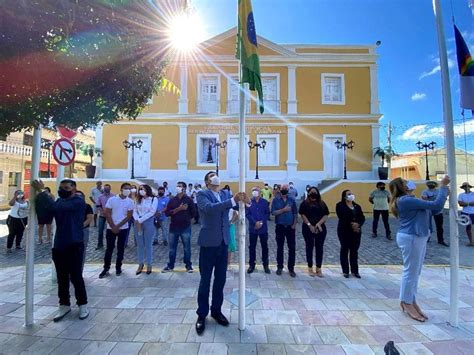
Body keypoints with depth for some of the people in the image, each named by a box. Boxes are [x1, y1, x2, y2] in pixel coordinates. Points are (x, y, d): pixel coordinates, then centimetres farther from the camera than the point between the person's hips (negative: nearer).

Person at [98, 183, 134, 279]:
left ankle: (118, 267, 20)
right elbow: (107, 214, -5)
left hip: (123, 228, 1)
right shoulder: (112, 199, -5)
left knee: (121, 248, 8)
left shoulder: (130, 202, -3)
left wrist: (118, 226, -10)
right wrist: (113, 227, -10)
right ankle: (106, 269, 15)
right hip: (111, 228, -1)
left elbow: (128, 216, -5)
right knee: (109, 248, 5)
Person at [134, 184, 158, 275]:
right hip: (138, 223, 4)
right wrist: (137, 221, -12)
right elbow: (134, 211, 5)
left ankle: (149, 265, 16)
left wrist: (140, 220, -11)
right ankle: (140, 264, 23)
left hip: (148, 223, -4)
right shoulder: (138, 200, 13)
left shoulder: (154, 199, -3)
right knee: (140, 245, 10)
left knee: (148, 245, 4)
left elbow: (152, 212, -11)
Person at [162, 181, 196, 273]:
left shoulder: (189, 200, -3)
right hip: (173, 227, 3)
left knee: (187, 248, 6)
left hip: (185, 228, -3)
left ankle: (188, 265, 21)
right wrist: (178, 209, -15)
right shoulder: (172, 200, 6)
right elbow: (167, 213, -5)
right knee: (172, 248, 12)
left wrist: (185, 219, 9)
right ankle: (170, 266, 27)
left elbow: (193, 213, 2)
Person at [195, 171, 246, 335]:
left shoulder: (226, 194, 8)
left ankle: (216, 310, 33)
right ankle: (202, 314, 26)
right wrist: (233, 200, -34)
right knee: (205, 280, 8)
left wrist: (244, 201, -20)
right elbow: (209, 208, -27)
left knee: (221, 279, 15)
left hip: (223, 241, 5)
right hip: (209, 242, -5)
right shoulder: (202, 194, -8)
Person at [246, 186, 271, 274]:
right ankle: (251, 265, 21)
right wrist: (255, 223, -16)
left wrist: (261, 222, -13)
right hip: (252, 228, 0)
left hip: (263, 228, 1)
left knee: (264, 247, 9)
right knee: (252, 247, 8)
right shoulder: (249, 201, -1)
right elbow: (247, 214, -6)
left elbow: (268, 213, 0)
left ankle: (265, 265, 23)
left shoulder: (265, 202, 2)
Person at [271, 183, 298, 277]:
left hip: (290, 227, 1)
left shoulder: (292, 200, 4)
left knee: (292, 248, 4)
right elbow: (273, 212, -11)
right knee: (280, 247, 9)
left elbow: (295, 213, 4)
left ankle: (291, 268, 16)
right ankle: (279, 267, 22)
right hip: (280, 227, -1)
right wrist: (283, 210, -20)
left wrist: (294, 224, -4)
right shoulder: (276, 200, -2)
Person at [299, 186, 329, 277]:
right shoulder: (305, 203, 1)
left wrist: (319, 223, -12)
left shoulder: (322, 203, 9)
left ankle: (318, 269, 15)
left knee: (319, 248, 5)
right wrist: (309, 225, -15)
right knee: (309, 248, 5)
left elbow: (326, 215, 2)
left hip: (320, 229, 3)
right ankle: (310, 268, 15)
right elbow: (302, 215, -7)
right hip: (308, 229, -2)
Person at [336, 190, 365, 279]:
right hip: (344, 231, -4)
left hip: (356, 231, 5)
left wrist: (358, 224, -15)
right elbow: (342, 218, -15)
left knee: (355, 251, 10)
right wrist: (351, 224, -23)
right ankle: (345, 271, 14)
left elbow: (362, 218, 4)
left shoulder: (357, 206, 12)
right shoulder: (340, 205, -4)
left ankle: (355, 270, 21)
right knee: (345, 250, 5)